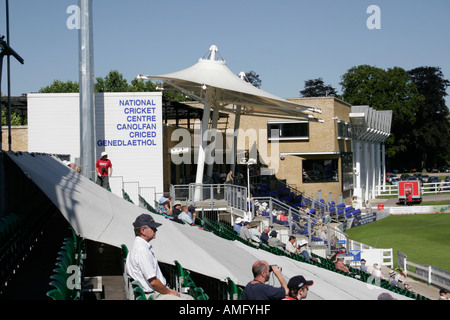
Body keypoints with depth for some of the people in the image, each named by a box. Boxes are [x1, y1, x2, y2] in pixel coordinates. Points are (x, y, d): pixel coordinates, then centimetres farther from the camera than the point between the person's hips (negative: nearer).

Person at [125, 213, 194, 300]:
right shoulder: (141, 250, -20)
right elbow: (153, 282, -21)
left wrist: (169, 290, 12)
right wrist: (169, 292, -7)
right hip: (152, 295, -11)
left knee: (189, 298, 9)